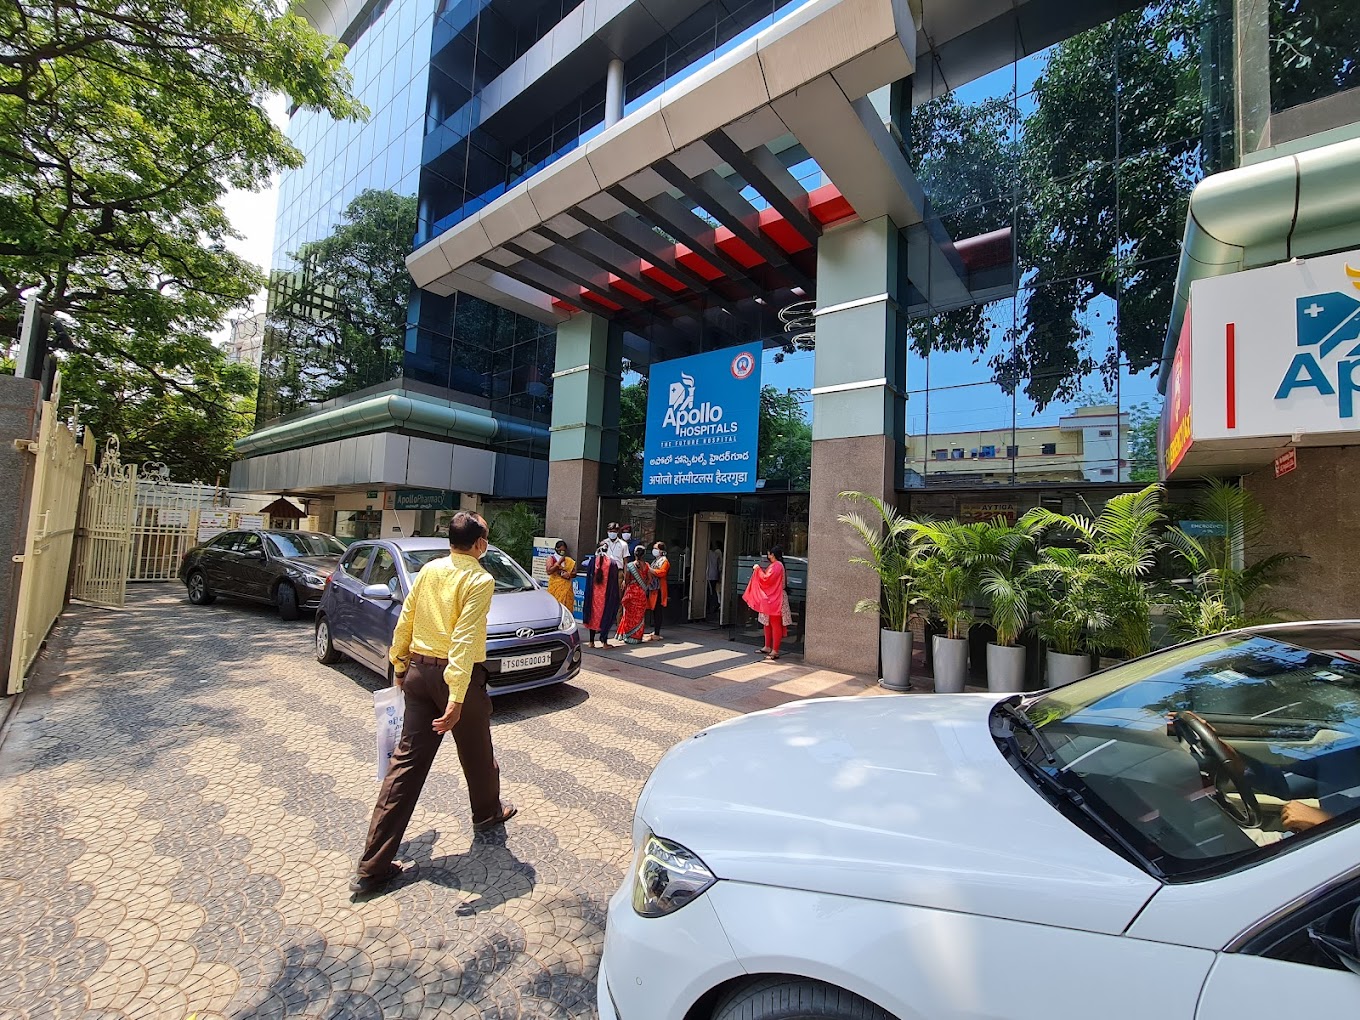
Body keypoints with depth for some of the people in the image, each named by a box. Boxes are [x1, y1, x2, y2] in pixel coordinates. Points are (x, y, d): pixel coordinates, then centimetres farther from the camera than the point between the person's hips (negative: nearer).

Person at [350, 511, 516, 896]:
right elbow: (464, 641, -25)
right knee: (477, 752, 19)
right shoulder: (480, 580, -16)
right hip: (457, 675, -5)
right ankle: (487, 812, 45)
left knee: (408, 759, 10)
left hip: (419, 672, 6)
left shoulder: (428, 570, 4)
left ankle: (373, 866, 14)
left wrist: (399, 666, 20)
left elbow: (404, 622, 9)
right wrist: (456, 699, -26)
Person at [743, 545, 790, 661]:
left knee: (775, 625, -5)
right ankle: (768, 647, 27)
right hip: (769, 598, 11)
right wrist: (760, 570, 11)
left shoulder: (777, 566, -17)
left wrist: (758, 569, -10)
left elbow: (766, 578, -22)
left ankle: (775, 651, -1)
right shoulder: (774, 565, 15)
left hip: (775, 599, -11)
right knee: (767, 623, 17)